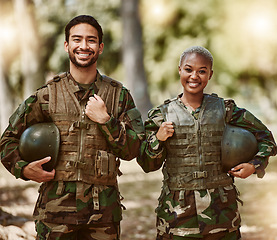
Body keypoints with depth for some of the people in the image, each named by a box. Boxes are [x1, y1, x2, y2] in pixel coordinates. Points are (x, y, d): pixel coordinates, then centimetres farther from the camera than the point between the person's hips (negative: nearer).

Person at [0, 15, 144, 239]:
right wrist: (24, 168, -5)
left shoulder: (119, 94, 6)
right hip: (57, 206, -1)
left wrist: (104, 120, -9)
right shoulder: (48, 94, 4)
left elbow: (132, 150, 2)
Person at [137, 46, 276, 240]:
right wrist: (158, 139, -11)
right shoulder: (163, 114, 4)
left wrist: (254, 165, -1)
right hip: (177, 209, -1)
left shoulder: (224, 109, 4)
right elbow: (148, 165, 5)